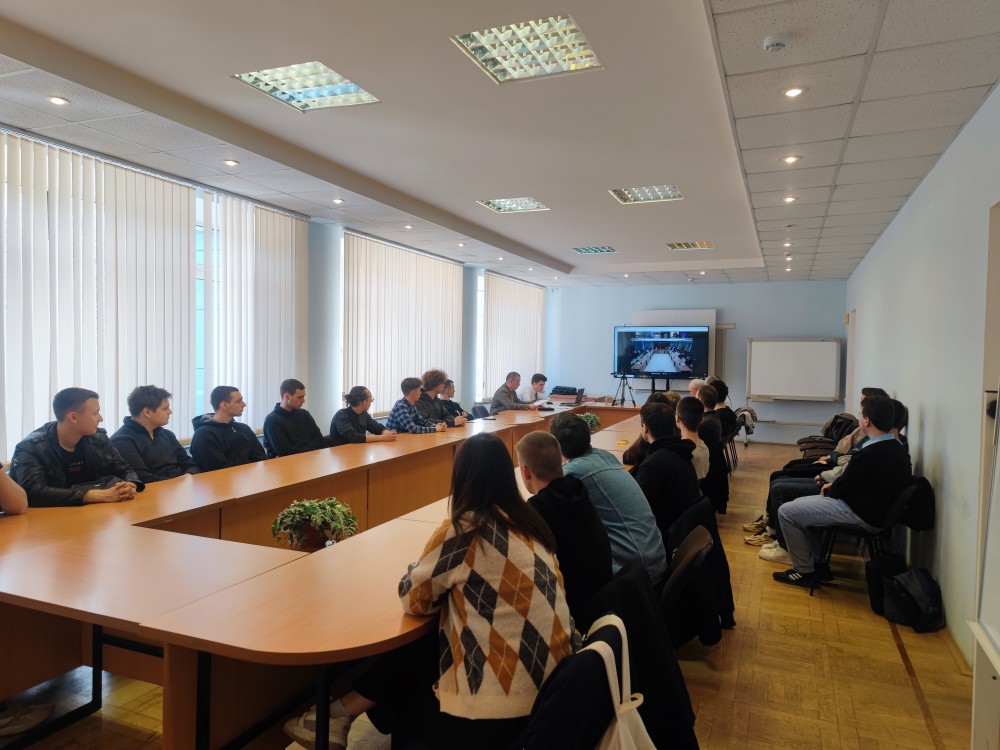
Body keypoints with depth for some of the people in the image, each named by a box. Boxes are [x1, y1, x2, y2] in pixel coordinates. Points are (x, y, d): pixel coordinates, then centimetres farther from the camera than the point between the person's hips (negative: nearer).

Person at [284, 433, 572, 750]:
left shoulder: (464, 529, -16)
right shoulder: (528, 521, 4)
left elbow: (413, 598, -4)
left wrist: (444, 582, 13)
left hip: (507, 697, -7)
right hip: (547, 674, 7)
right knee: (417, 647, 19)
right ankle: (342, 712, 25)